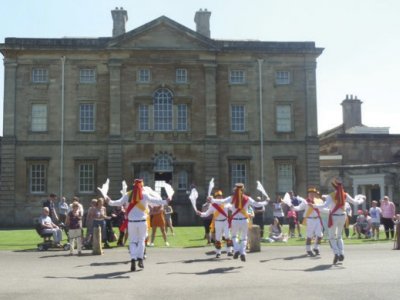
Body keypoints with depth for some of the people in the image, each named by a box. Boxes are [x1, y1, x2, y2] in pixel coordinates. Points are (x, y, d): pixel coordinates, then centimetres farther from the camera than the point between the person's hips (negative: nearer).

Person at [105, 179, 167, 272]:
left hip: (131, 221, 1)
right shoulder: (145, 194, -3)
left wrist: (110, 202, 19)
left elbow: (119, 202, 4)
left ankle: (133, 259, -8)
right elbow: (152, 201, -14)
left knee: (132, 241, 7)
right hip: (142, 221, -1)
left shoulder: (128, 195, 4)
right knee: (141, 240, 12)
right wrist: (165, 202, -11)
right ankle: (140, 259, 1)